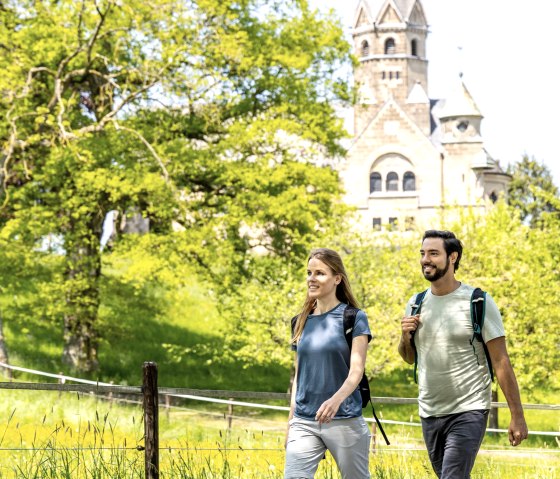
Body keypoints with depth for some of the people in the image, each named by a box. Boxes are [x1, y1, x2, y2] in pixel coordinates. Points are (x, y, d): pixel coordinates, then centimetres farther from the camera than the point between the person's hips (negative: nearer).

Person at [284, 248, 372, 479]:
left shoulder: (354, 318, -3)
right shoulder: (302, 321, 11)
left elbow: (356, 371, -13)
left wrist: (336, 399, -31)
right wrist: (290, 422, 14)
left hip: (345, 421, -4)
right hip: (304, 423, 4)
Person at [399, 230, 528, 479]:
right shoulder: (416, 304, 6)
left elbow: (501, 362, -10)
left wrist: (517, 416, -14)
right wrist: (405, 336, -5)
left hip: (468, 412, -6)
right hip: (429, 412, 6)